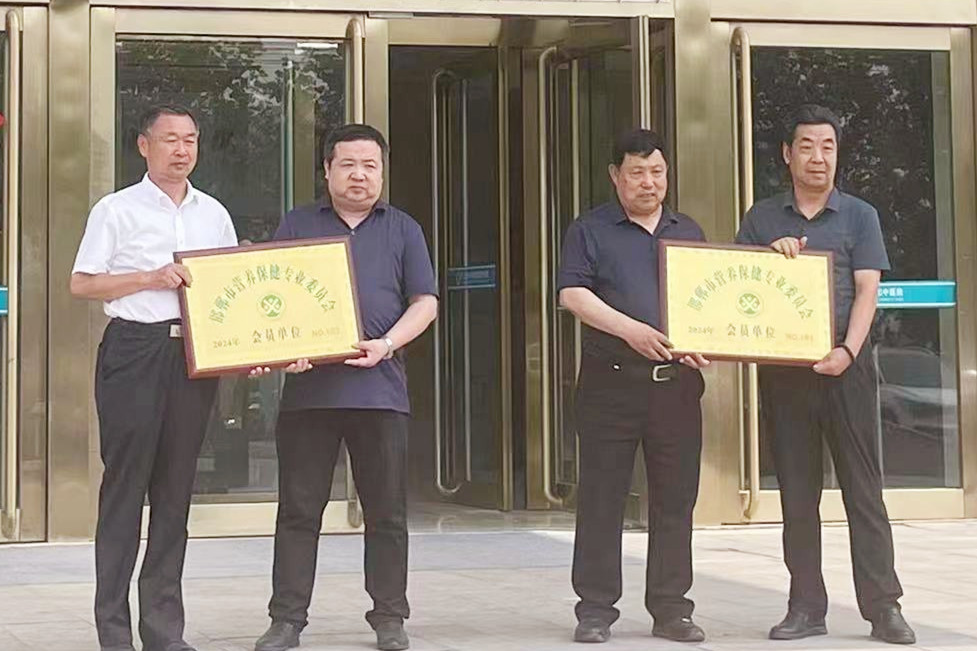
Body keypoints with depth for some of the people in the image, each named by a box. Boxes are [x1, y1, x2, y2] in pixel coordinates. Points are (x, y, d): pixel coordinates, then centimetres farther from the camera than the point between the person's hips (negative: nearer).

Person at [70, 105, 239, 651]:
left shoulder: (214, 214, 16)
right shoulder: (117, 210, 3)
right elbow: (81, 283, -1)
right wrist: (150, 279, -11)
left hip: (196, 355, 4)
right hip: (134, 347, -4)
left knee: (176, 488, 6)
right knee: (126, 483, -4)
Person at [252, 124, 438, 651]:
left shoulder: (402, 230, 13)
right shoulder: (296, 226, 13)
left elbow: (424, 302, 7)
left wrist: (387, 344, -10)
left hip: (379, 386, 0)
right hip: (307, 385, 0)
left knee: (386, 512, 5)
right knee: (298, 509, 1)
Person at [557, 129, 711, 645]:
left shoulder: (689, 233, 18)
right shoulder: (591, 231, 5)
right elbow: (572, 294, -7)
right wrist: (630, 330, -17)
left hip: (676, 383, 4)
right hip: (611, 382, -3)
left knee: (675, 500, 5)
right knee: (601, 499, -1)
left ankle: (671, 608, 13)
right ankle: (595, 609, 5)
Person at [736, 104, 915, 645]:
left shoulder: (858, 216, 8)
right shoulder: (762, 219, 13)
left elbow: (867, 290, -1)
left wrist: (848, 350, -16)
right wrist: (769, 254, -8)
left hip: (843, 366, -2)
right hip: (782, 370, 2)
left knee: (862, 487, -3)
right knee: (797, 492, 5)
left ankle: (883, 607, 0)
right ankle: (806, 607, 11)